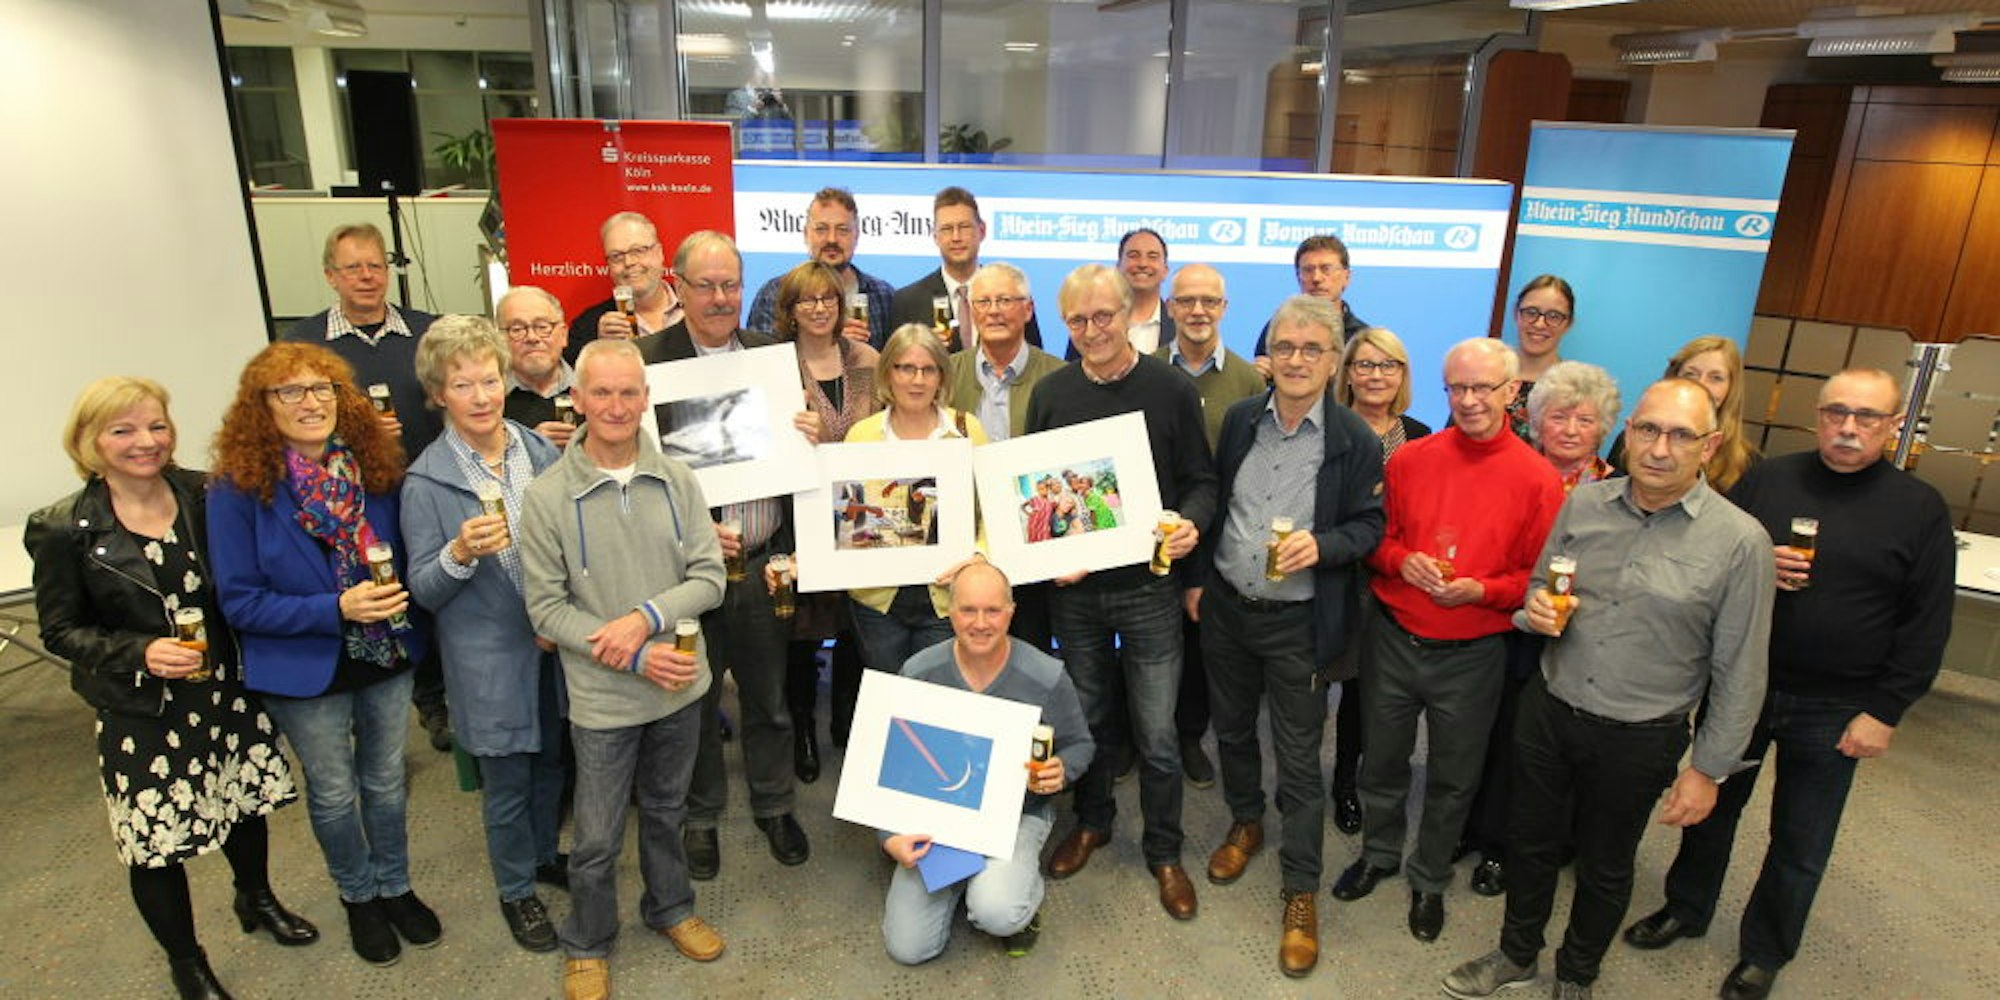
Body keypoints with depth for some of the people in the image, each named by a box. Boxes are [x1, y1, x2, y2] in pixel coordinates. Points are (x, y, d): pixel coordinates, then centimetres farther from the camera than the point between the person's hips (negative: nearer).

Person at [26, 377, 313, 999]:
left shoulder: (205, 496, -6)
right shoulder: (64, 529, -12)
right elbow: (60, 629, -7)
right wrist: (140, 653, -22)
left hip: (229, 690, 3)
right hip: (141, 712, -3)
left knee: (247, 799, 20)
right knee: (155, 840, 6)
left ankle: (256, 900, 49)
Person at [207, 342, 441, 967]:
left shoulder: (377, 468, -8)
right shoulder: (238, 491, -17)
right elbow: (239, 603, -16)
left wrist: (399, 594, -14)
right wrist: (336, 609, -27)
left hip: (388, 656, 3)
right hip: (306, 670, -2)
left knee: (386, 781, 19)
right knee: (333, 793, 17)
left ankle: (395, 886, 42)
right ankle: (358, 897, 41)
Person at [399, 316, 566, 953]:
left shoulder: (541, 451, -3)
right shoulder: (427, 481, -12)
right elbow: (424, 590, -9)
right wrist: (461, 553, -29)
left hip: (555, 644, 4)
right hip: (490, 658, -3)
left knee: (553, 763, 20)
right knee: (507, 785, 11)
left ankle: (547, 855, 46)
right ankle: (516, 891, 34)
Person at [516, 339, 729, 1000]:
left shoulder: (677, 482, -6)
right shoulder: (546, 497, -13)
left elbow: (709, 576, -6)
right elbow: (546, 608, -11)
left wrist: (647, 616, -22)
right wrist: (635, 658, -19)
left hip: (680, 685, 3)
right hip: (603, 697, -2)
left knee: (666, 811, 23)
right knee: (597, 838, 11)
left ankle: (670, 908, 47)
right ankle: (587, 944, 37)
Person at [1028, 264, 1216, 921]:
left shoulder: (1172, 390, -5)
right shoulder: (1050, 393, 2)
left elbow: (1202, 481, 0)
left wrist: (1191, 523, -21)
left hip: (1150, 587, -2)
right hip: (1073, 588, 3)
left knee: (1156, 732, 5)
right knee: (1084, 716, 17)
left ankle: (1164, 851, 27)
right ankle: (1091, 823, 40)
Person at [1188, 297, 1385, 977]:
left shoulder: (1355, 440, -11)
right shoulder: (1240, 420, 1)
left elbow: (1371, 525, -4)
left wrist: (1322, 545, -24)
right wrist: (1199, 578, 10)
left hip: (1298, 621, -4)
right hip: (1225, 606, 4)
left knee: (1298, 759, 4)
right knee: (1231, 728, 21)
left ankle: (1301, 893, 20)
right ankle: (1245, 824, 47)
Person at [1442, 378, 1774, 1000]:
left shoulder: (1740, 541, -14)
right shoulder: (1583, 504, -4)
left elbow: (1739, 672, -8)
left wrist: (1709, 770, -6)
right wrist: (1536, 614, -15)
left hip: (1638, 740, -3)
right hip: (1548, 712, 3)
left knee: (1605, 868, 18)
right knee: (1530, 843, 19)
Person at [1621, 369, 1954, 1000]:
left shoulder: (1919, 509, -5)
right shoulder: (1767, 480, -1)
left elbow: (1927, 624, -5)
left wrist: (1884, 711, -9)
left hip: (1833, 710, -1)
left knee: (1801, 846, 13)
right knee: (1712, 807, 18)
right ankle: (1685, 909, 39)